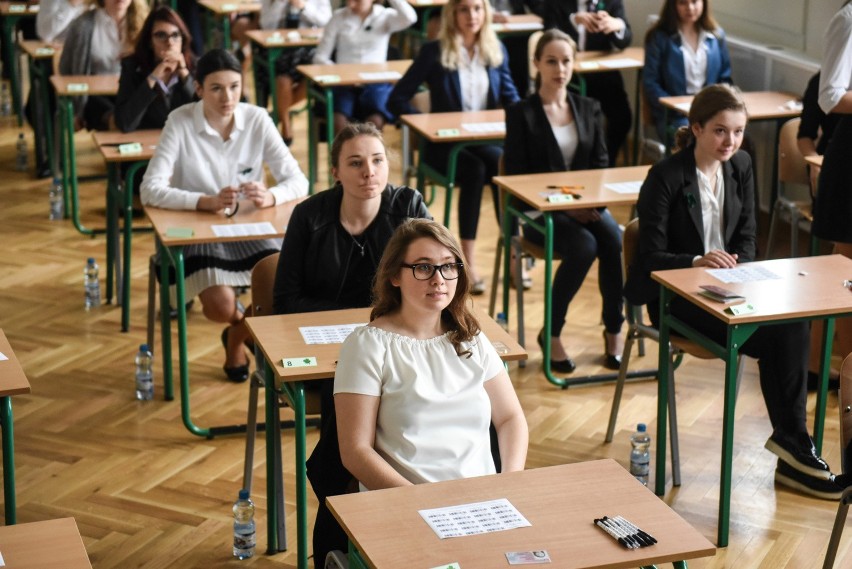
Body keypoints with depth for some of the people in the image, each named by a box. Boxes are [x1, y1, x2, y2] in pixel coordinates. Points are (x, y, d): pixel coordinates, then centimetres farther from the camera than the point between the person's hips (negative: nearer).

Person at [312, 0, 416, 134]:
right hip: (344, 83, 1)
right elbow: (320, 57, 6)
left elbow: (409, 18, -18)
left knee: (375, 122, -33)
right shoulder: (339, 17, 8)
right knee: (338, 120, -31)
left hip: (376, 83, -1)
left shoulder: (385, 16, 6)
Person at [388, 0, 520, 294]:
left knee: (505, 166, -33)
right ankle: (468, 262, -32)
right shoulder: (434, 52, -2)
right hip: (445, 145, -3)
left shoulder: (496, 50, 9)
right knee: (475, 170, -35)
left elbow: (510, 96, 15)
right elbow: (397, 100, -4)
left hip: (487, 140, 3)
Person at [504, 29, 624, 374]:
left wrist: (593, 202, -10)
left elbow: (601, 164, 11)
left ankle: (614, 329, -13)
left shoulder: (589, 109, 12)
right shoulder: (521, 113, -1)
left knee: (615, 242, -28)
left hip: (587, 204, 4)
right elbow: (516, 176, -6)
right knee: (584, 246, -32)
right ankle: (551, 333, -14)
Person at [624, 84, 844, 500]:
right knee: (774, 338, -26)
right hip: (673, 296, -6)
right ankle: (793, 449, -12)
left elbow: (746, 238, 10)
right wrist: (696, 262, -33)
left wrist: (738, 270, -12)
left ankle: (792, 449, -20)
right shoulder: (665, 177, -12)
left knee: (792, 323, -25)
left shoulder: (740, 167, 6)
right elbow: (652, 257, -14)